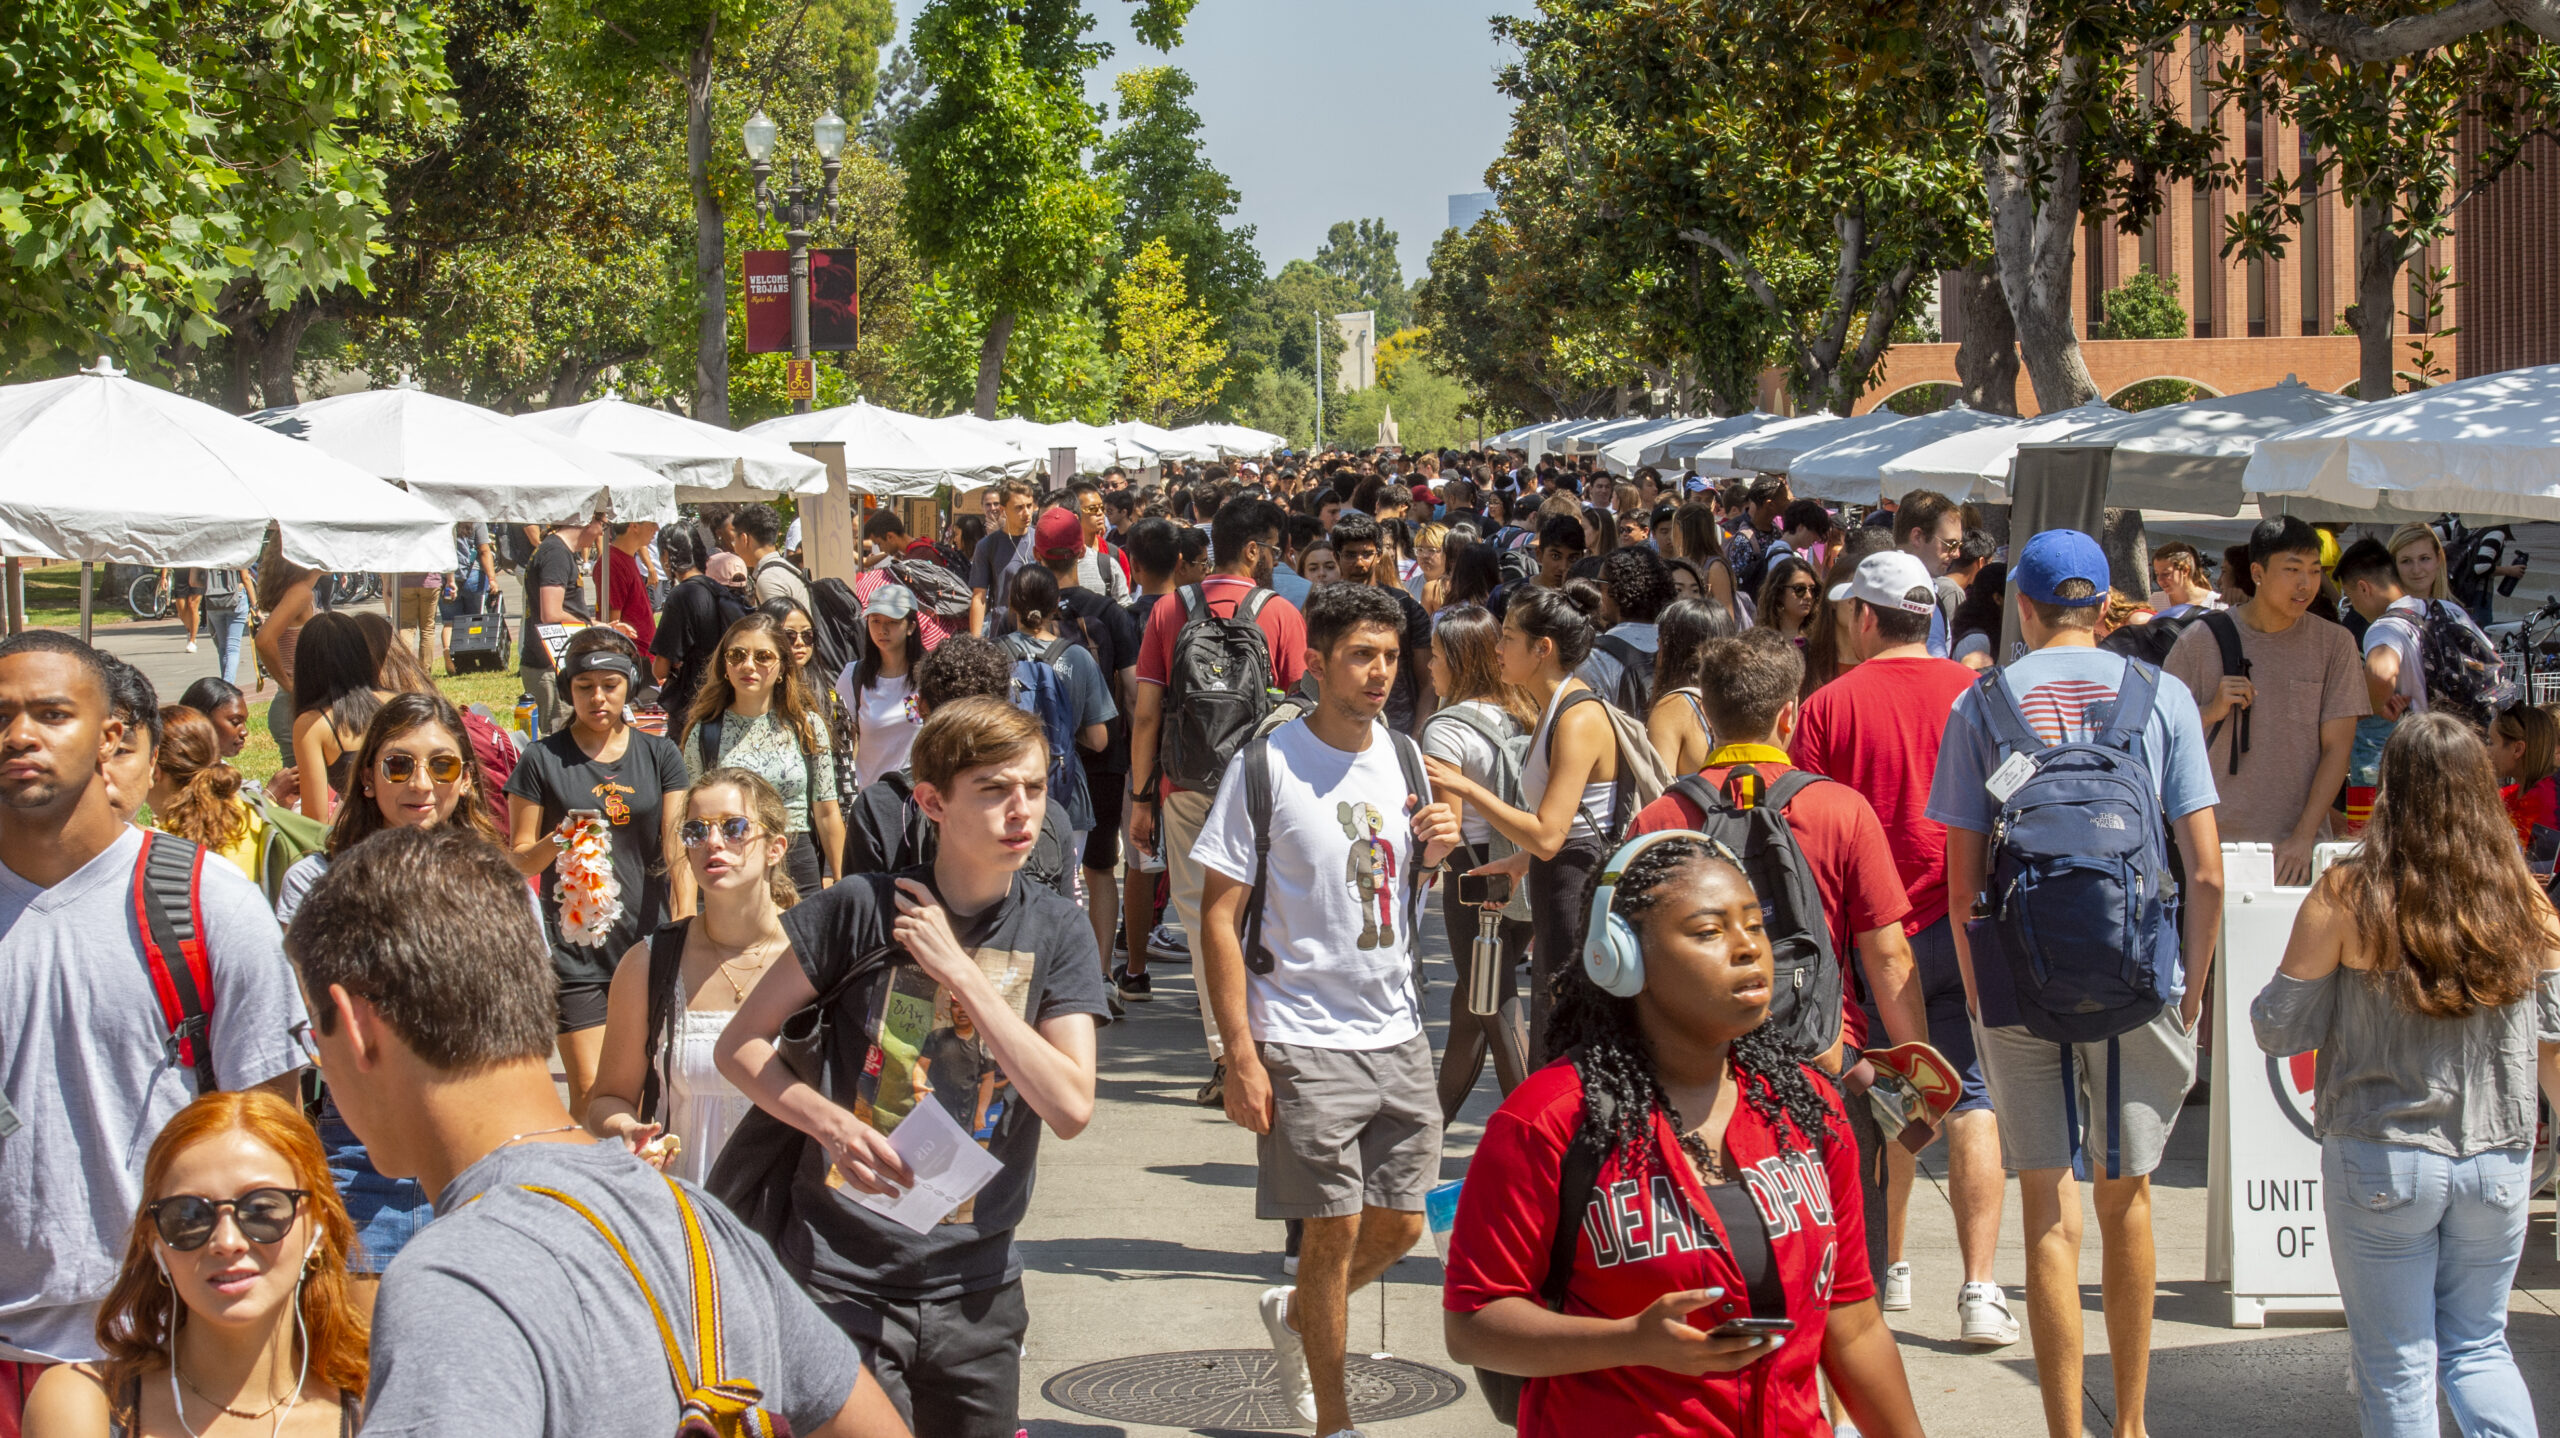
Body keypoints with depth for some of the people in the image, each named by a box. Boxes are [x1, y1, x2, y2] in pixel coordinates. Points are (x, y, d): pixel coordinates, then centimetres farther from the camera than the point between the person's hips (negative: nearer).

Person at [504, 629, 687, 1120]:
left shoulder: (660, 754, 9)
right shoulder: (543, 758, 3)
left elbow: (676, 850, 6)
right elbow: (518, 859, 4)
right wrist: (558, 840, -17)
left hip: (649, 941, 2)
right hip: (575, 945, -2)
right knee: (591, 1089, -7)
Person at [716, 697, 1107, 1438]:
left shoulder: (1057, 932, 0)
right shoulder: (864, 909, -7)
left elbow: (1070, 1106, -11)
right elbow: (740, 1045, 0)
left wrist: (958, 968, -14)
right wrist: (831, 1122, -17)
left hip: (975, 1288, 3)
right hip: (844, 1277, -3)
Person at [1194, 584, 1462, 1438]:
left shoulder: (1403, 759, 7)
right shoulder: (1266, 766, -9)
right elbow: (1219, 917, -9)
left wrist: (1435, 853, -4)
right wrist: (1241, 1056, -14)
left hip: (1397, 1033, 6)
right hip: (1305, 1039, -5)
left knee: (1398, 1225, 9)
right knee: (1334, 1231, -3)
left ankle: (1293, 1314, 37)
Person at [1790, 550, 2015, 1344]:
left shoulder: (1831, 705, -4)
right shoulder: (1978, 693, 0)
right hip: (1962, 919, 0)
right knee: (1971, 1099, -1)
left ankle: (1888, 1267, 26)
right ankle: (1978, 1288, -10)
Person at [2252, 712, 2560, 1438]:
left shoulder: (2348, 895, -12)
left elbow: (2279, 1029, -6)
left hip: (2382, 1162, -3)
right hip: (2498, 1162, 3)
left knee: (2396, 1364, 10)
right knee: (2478, 1346, 18)